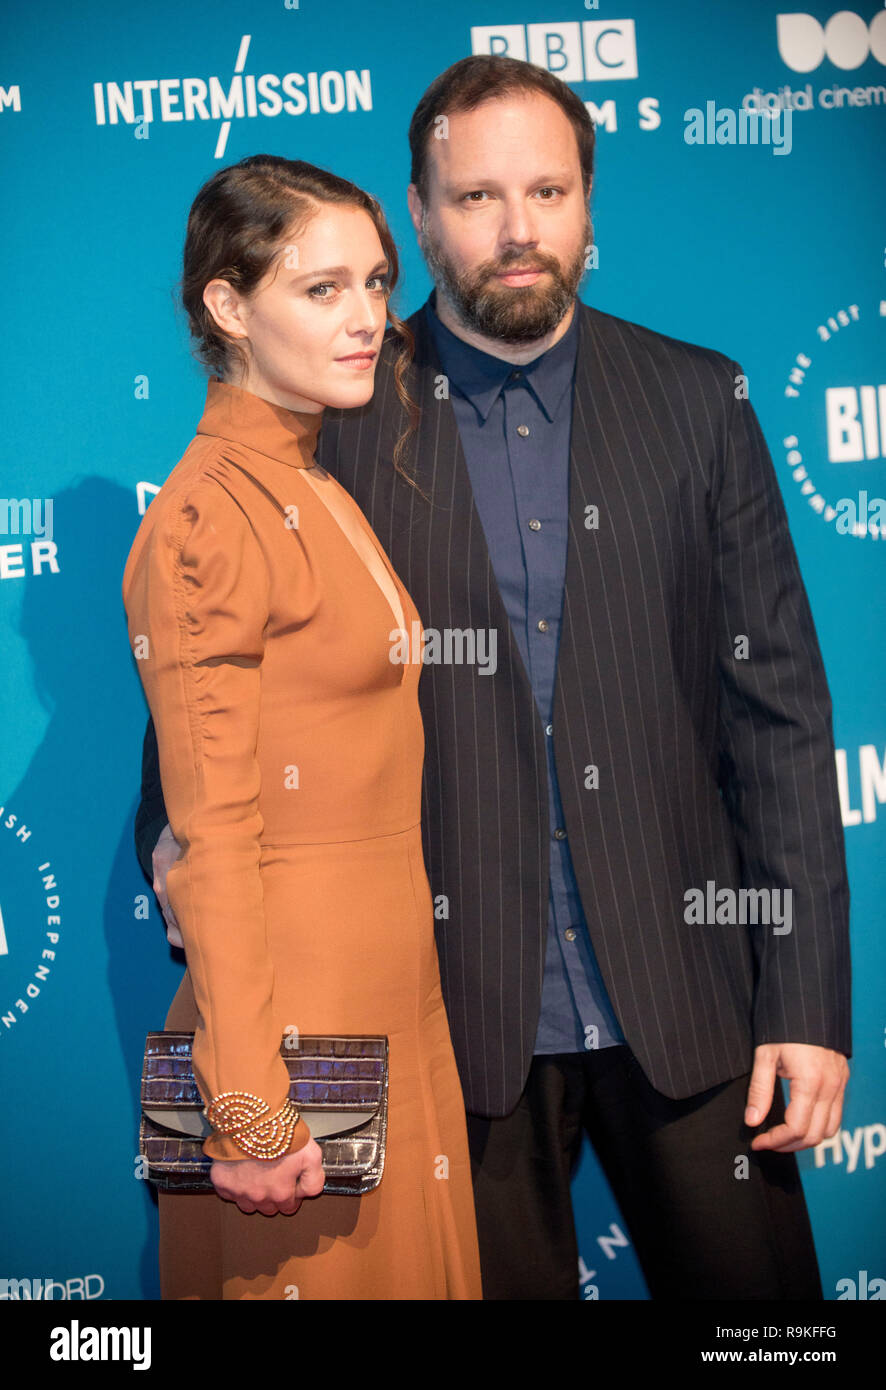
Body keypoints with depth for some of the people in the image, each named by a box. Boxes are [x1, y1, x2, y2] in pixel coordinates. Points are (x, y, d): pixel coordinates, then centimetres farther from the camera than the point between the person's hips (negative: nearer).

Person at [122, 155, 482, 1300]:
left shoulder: (318, 493, 12)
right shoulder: (211, 518, -16)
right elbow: (211, 840, -18)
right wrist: (254, 1112, -20)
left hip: (393, 990, 9)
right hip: (298, 1011, -9)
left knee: (408, 1264, 16)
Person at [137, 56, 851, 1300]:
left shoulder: (699, 403, 4)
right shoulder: (334, 426, -1)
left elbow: (779, 707, 2)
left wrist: (808, 1001, -2)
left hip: (686, 1003, 2)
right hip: (458, 1013, -1)